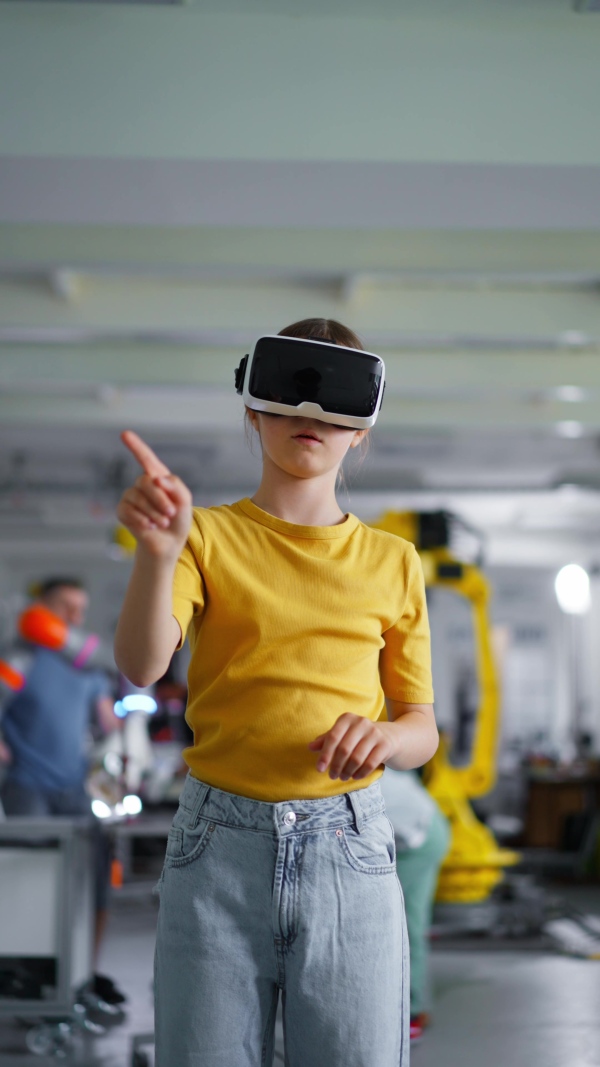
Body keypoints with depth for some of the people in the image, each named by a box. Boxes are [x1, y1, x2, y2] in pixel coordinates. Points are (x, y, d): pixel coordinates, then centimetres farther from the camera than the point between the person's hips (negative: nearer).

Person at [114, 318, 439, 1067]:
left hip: (348, 846, 1)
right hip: (219, 844, -1)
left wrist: (384, 737, -11)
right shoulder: (208, 537, 5)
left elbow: (422, 729, 13)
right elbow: (141, 666, -13)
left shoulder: (391, 563, 10)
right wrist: (157, 553, -31)